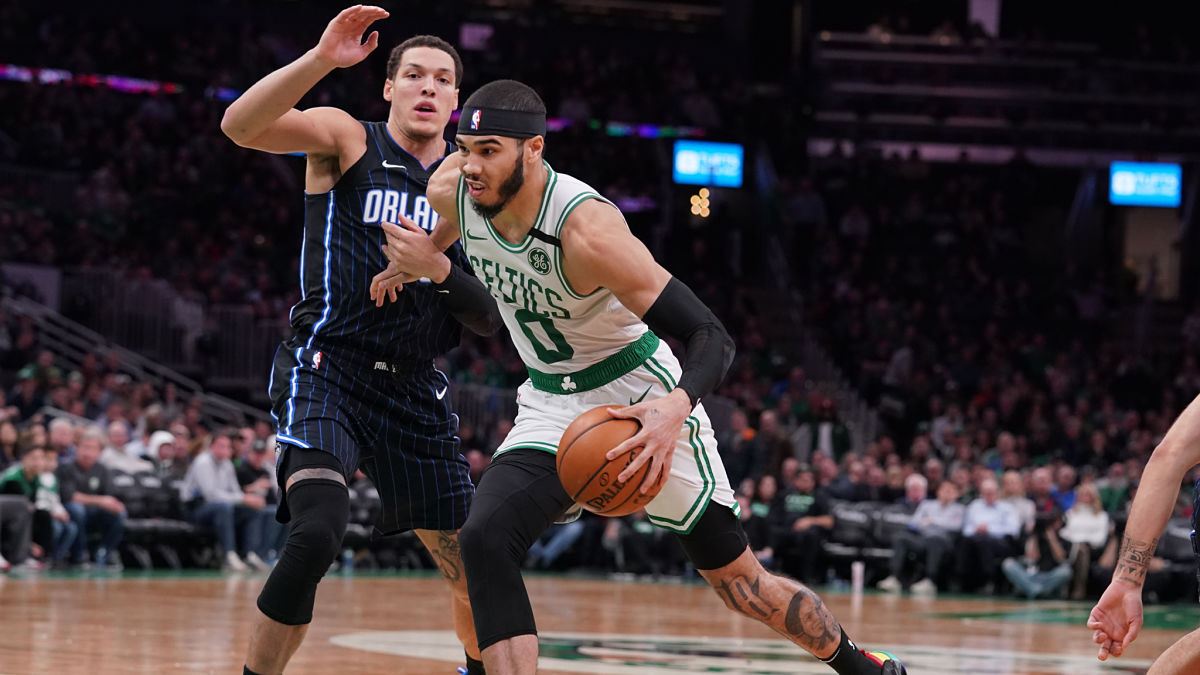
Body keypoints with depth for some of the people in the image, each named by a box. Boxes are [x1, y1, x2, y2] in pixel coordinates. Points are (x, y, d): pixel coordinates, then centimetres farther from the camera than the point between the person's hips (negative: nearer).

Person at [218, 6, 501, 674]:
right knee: (317, 533, -30)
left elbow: (491, 318, 9)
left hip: (415, 389, 5)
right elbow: (240, 125, -18)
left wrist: (440, 269, -11)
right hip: (328, 366, -5)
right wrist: (320, 60, -31)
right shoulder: (348, 139, 1)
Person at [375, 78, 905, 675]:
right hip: (551, 406, 5)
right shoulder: (450, 191, -13)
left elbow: (711, 338, -31)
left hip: (640, 399, -5)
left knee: (738, 581, 5)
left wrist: (678, 407, -50)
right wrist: (425, 263, 1)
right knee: (483, 541, -21)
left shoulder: (585, 227, -31)